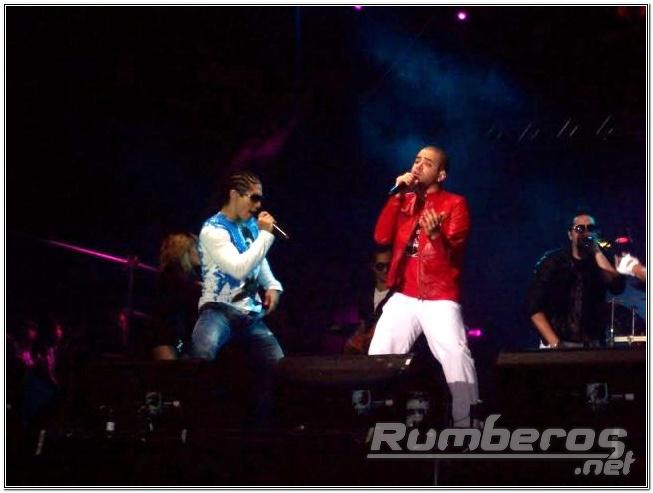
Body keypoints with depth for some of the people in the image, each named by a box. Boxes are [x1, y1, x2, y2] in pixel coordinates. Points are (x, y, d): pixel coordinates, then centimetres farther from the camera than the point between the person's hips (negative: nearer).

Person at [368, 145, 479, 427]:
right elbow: (382, 237, 2)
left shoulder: (454, 204, 1)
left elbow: (453, 255, -8)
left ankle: (465, 426, -18)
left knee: (456, 358, -20)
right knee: (377, 357, -4)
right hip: (403, 297, 5)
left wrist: (436, 235, -29)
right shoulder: (404, 201, 16)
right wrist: (397, 195, -4)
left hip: (440, 299, -5)